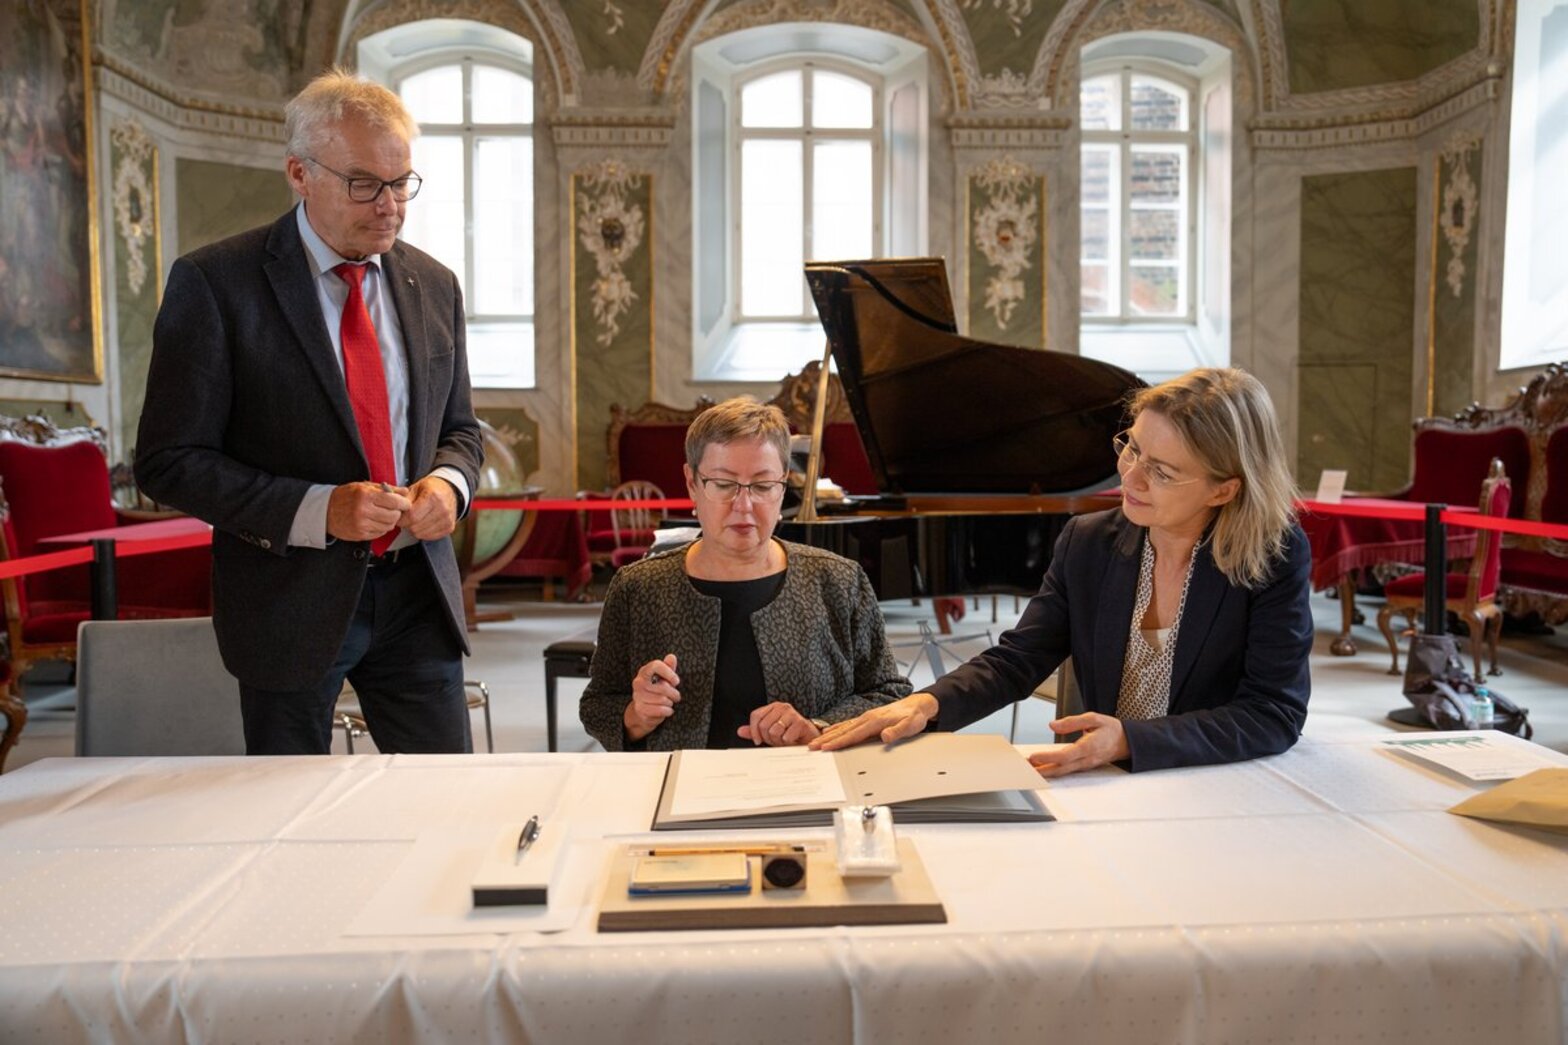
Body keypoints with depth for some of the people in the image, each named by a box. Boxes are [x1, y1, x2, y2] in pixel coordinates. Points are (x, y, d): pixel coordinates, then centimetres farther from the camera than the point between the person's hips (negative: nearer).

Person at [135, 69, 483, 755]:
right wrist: (316, 510, -20)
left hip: (415, 590, 4)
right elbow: (168, 461, -9)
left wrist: (447, 483, -8)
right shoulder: (214, 283, -8)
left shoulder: (434, 286, 7)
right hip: (290, 599, -3)